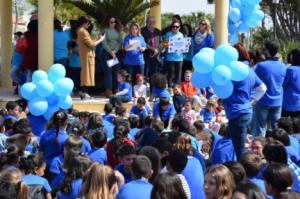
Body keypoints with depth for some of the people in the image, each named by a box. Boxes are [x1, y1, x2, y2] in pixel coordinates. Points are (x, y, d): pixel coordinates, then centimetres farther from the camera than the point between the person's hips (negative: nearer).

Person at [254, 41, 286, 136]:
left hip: (263, 101, -4)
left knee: (261, 128, 3)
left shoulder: (261, 66, -14)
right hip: (277, 101, 4)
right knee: (275, 128, 9)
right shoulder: (282, 66, 1)